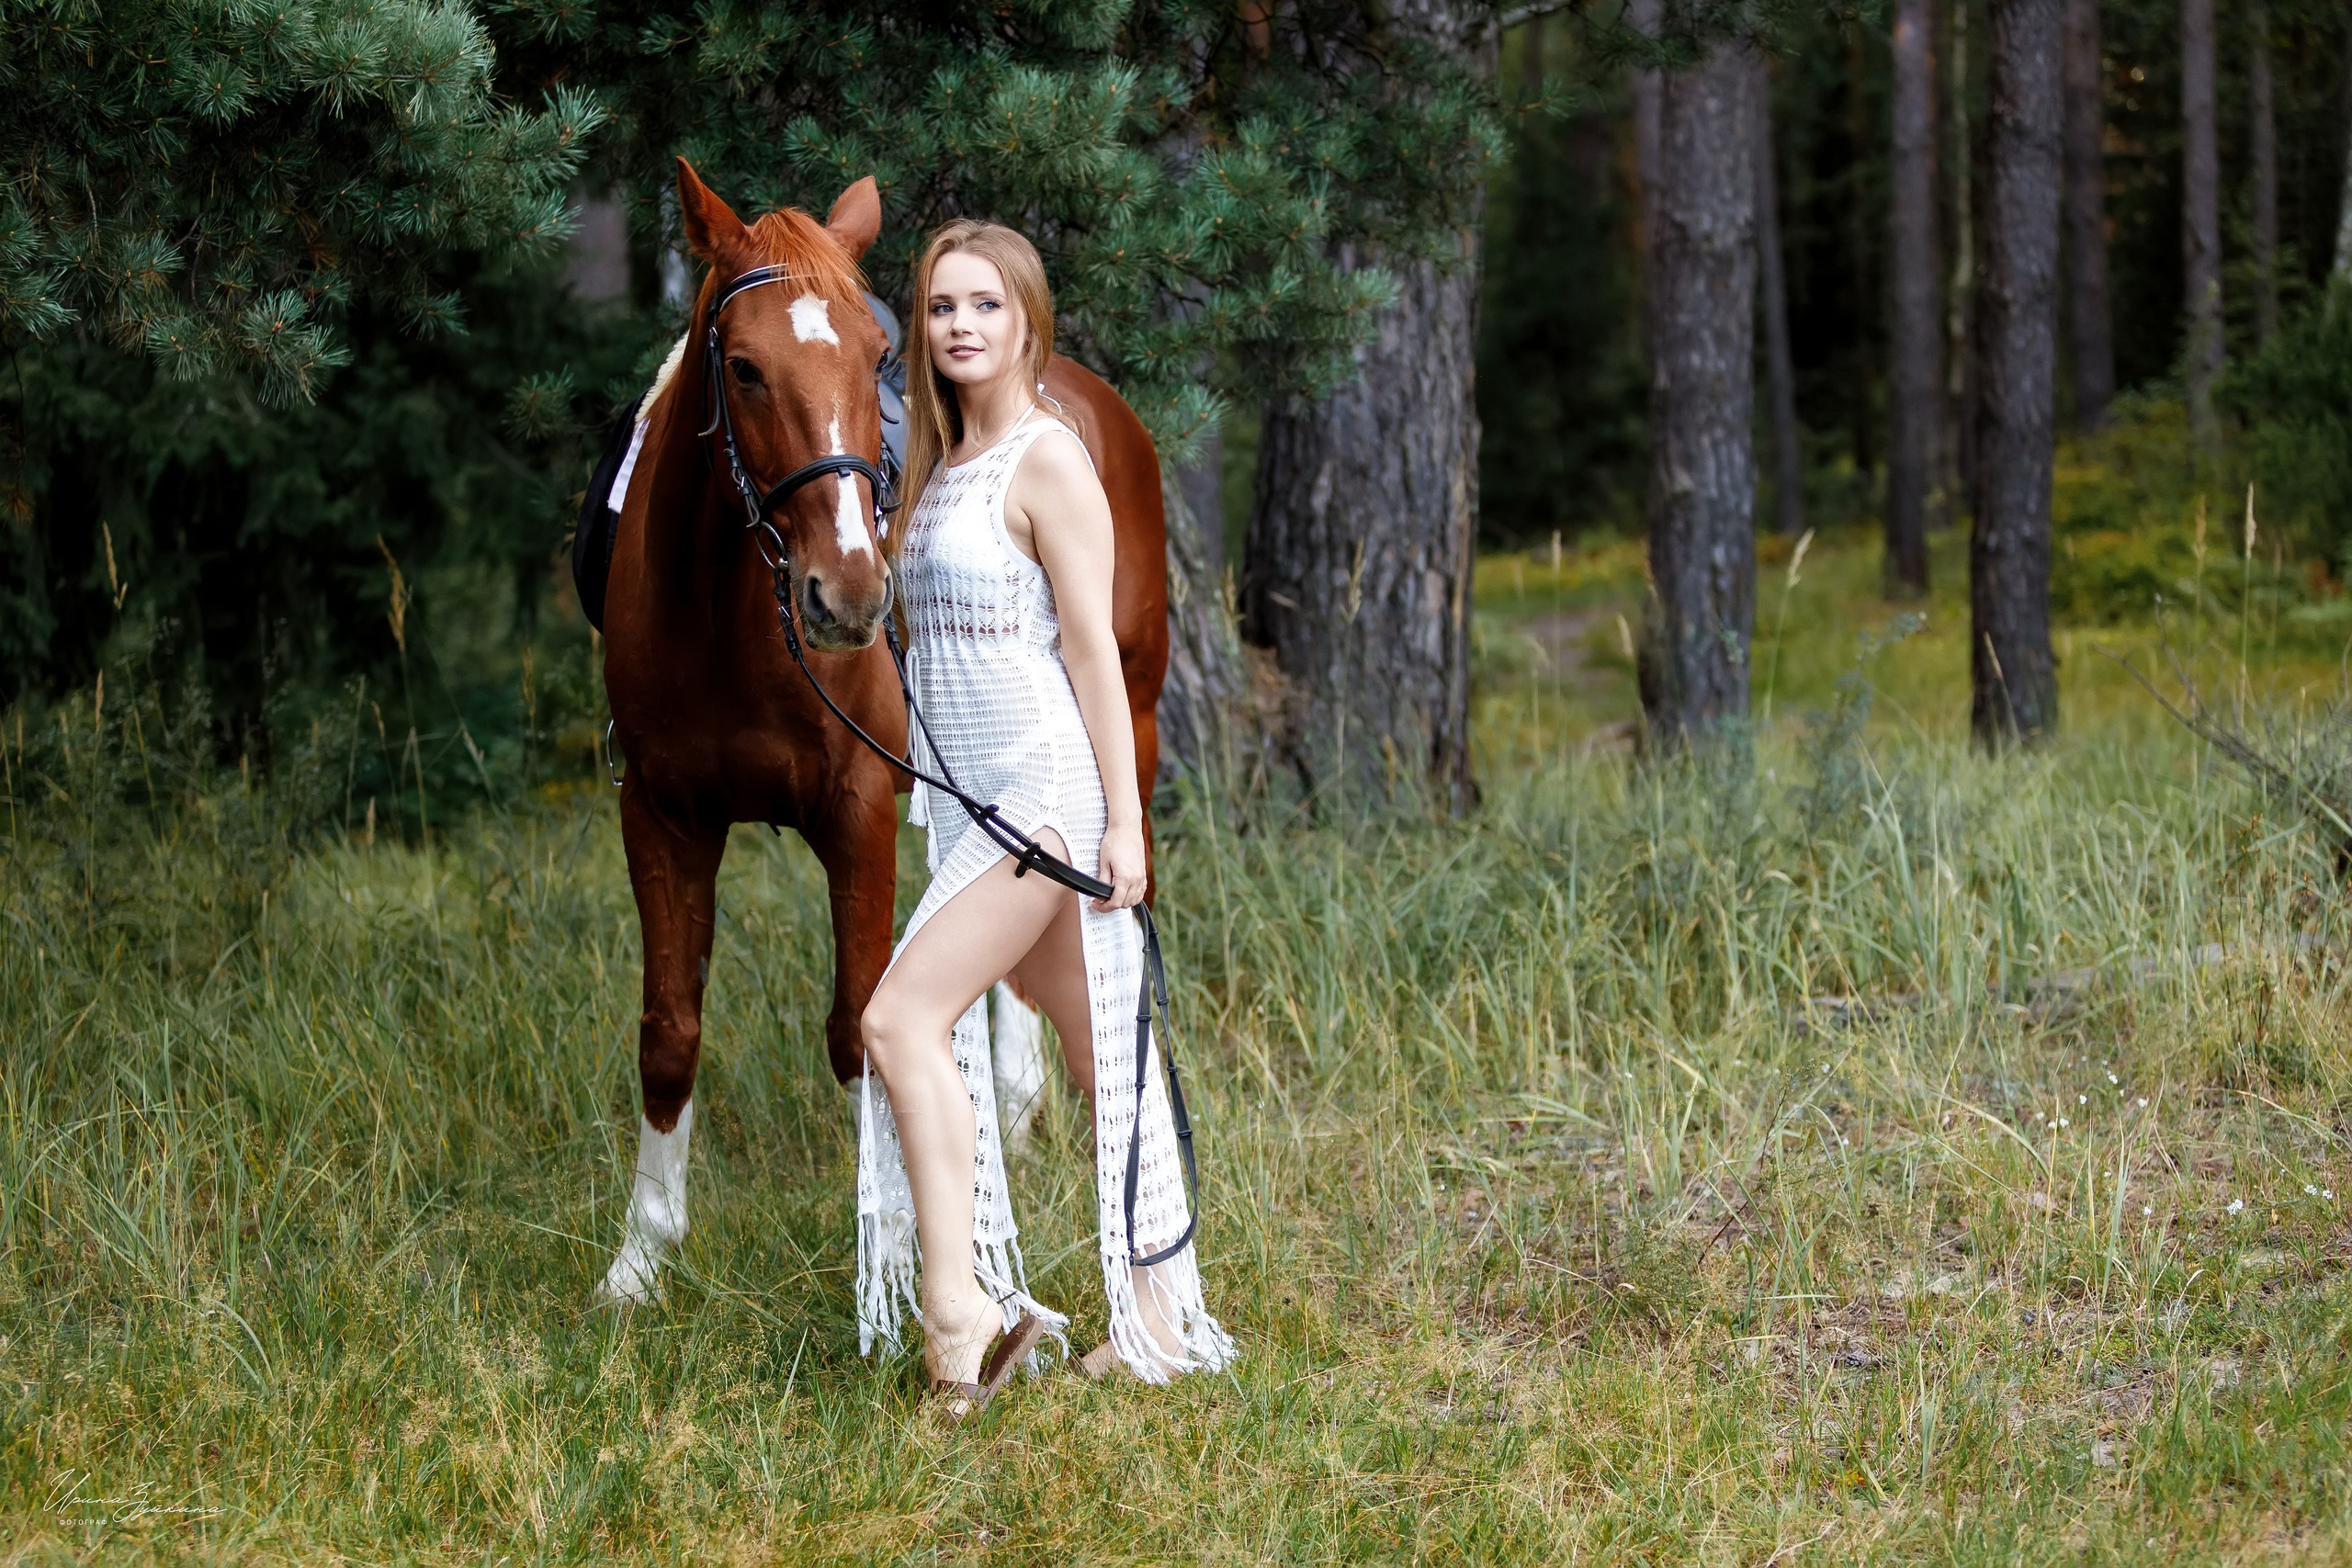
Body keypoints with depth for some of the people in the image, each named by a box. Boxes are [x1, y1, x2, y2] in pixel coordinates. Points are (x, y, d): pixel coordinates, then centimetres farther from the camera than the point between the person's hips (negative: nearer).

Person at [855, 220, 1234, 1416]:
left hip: (1045, 786, -9)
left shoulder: (1048, 461, -9)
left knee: (903, 1016, -16)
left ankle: (954, 1302, -18)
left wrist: (1125, 820, -15)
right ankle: (1157, 1317, 12)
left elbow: (1093, 646, -12)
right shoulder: (944, 465, 16)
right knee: (1093, 1045, 9)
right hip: (975, 797, 9)